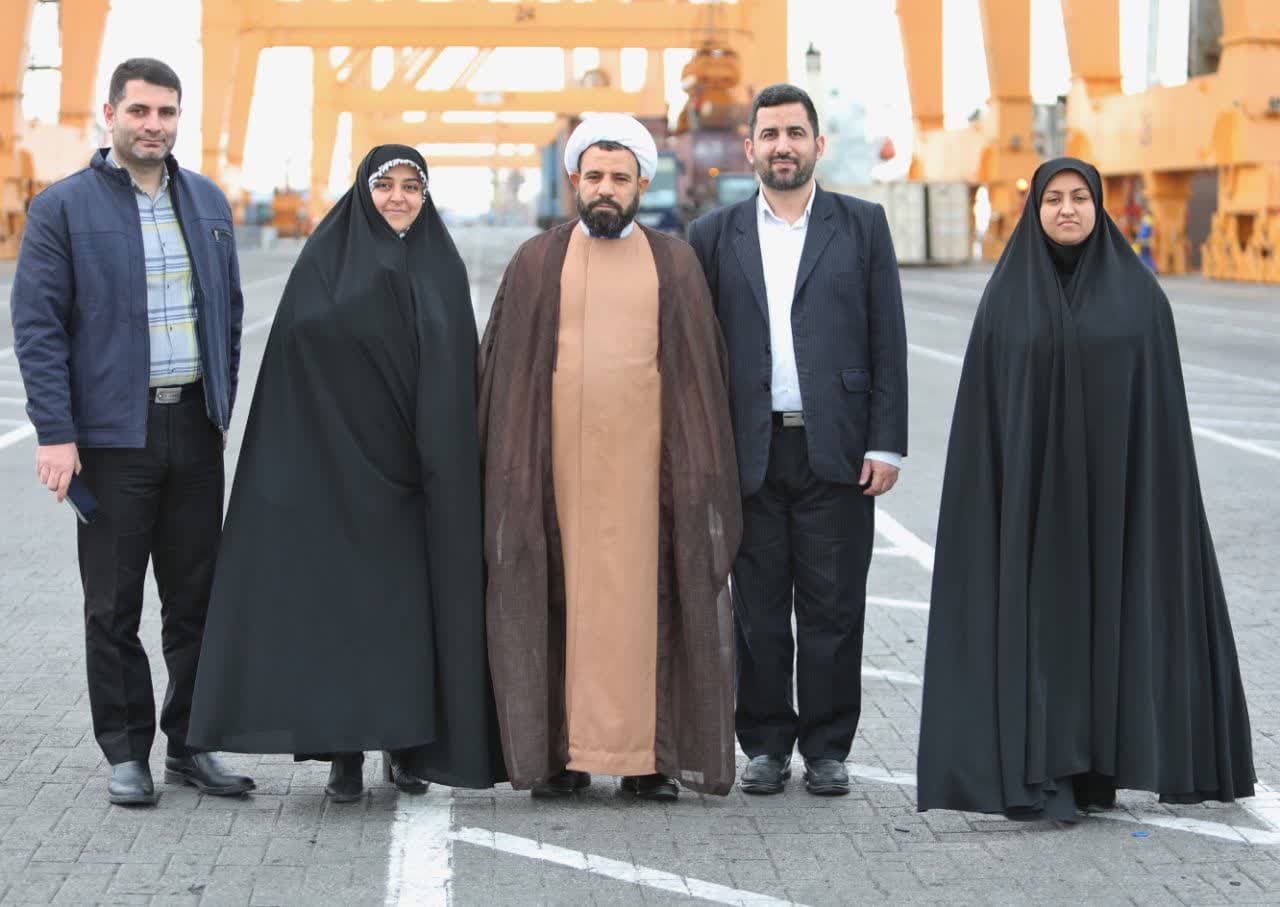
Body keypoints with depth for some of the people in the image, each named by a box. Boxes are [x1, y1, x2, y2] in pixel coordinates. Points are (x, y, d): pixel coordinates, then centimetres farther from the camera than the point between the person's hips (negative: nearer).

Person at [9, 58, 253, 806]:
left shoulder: (208, 202, 11)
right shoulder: (63, 207, -3)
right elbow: (37, 325, -7)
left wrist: (222, 411, 11)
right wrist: (55, 434, -14)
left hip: (196, 430, 4)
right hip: (113, 432, -4)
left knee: (197, 598, 9)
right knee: (114, 606, 3)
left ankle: (191, 744, 20)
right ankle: (126, 754, 13)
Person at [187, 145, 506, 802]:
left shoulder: (443, 266, 9)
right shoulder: (326, 258, 2)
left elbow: (461, 372, 10)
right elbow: (299, 349, -3)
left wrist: (450, 462, 3)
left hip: (420, 468, 2)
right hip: (340, 463, -2)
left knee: (418, 598, 3)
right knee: (343, 597, -2)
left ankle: (410, 743, 14)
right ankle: (344, 750, 4)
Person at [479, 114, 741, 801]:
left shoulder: (674, 265, 8)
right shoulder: (537, 263, 8)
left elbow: (699, 371, 7)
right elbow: (504, 364, 6)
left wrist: (701, 471, 0)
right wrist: (508, 467, -1)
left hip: (641, 456, 0)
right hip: (557, 458, 0)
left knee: (645, 599, 0)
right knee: (559, 599, 1)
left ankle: (646, 754, 5)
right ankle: (561, 750, 7)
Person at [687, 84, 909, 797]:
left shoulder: (862, 225, 7)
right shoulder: (715, 235, 9)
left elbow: (887, 339, 4)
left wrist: (886, 443, -4)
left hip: (836, 449, -1)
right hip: (750, 452, 1)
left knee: (833, 608, 2)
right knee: (758, 610, 6)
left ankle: (827, 746, 12)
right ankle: (766, 744, 16)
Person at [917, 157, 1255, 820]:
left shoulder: (1136, 291, 3)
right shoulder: (1007, 293, 3)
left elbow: (1162, 397, 3)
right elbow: (984, 400, 3)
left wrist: (1161, 486, -2)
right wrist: (990, 485, -3)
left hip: (1113, 478, 0)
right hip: (1032, 482, 0)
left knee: (1110, 606, 3)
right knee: (1037, 612, -3)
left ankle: (1098, 765, 15)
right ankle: (1037, 775, 1)